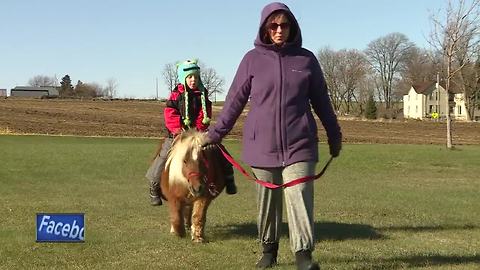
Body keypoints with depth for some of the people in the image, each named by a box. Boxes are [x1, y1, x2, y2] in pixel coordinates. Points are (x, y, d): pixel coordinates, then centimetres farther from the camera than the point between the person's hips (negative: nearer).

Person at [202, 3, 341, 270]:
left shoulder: (306, 59, 5)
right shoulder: (252, 59, 3)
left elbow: (321, 100, 12)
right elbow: (235, 100, 8)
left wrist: (334, 134, 17)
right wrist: (216, 133, 8)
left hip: (299, 144, 0)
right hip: (261, 145, 1)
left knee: (300, 198, -10)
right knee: (267, 202, 10)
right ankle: (269, 248, 26)